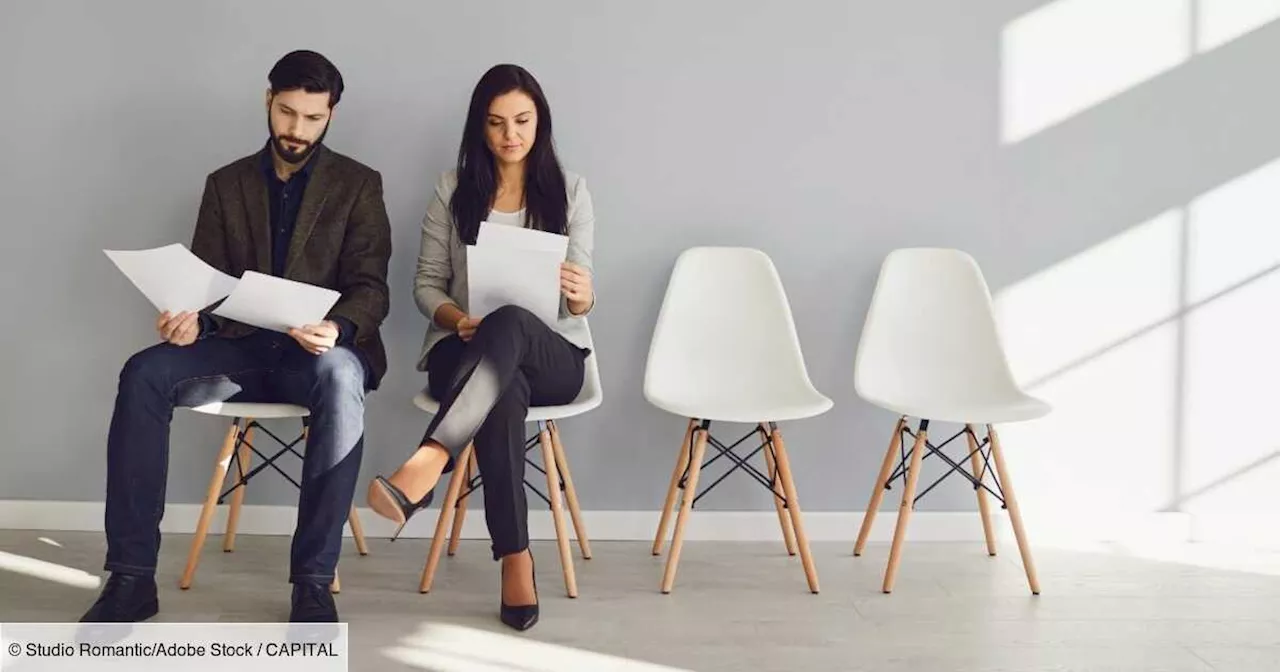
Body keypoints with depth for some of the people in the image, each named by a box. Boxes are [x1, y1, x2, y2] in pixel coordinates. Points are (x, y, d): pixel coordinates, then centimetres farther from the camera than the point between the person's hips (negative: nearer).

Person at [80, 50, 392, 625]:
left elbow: (371, 288, -4)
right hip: (242, 345, 3)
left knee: (340, 377, -39)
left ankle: (313, 580, -33)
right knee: (143, 374, -26)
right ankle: (131, 575, -20)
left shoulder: (359, 185, 5)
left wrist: (337, 328, -27)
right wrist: (191, 315, -16)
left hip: (319, 349, -3)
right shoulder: (226, 184, 14)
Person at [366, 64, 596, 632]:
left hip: (549, 358, 0)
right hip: (464, 354, 0)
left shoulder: (569, 191, 7)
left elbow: (578, 304, 3)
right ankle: (516, 562, -38)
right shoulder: (453, 189, 8)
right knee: (504, 390, -39)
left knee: (509, 324, -39)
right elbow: (426, 284, 8)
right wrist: (458, 319, -14)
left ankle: (423, 470, -54)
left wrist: (582, 296, -22)